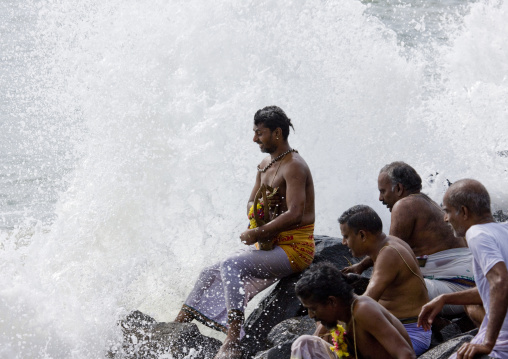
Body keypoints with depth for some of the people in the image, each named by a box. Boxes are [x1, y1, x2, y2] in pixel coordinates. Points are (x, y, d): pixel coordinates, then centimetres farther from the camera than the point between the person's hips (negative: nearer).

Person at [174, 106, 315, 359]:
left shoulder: (294, 167, -17)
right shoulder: (265, 166, 14)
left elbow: (295, 214, -26)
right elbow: (252, 203, 22)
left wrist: (258, 233, -21)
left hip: (295, 248, -10)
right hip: (271, 245, 10)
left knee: (231, 266, -29)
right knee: (210, 274, 9)